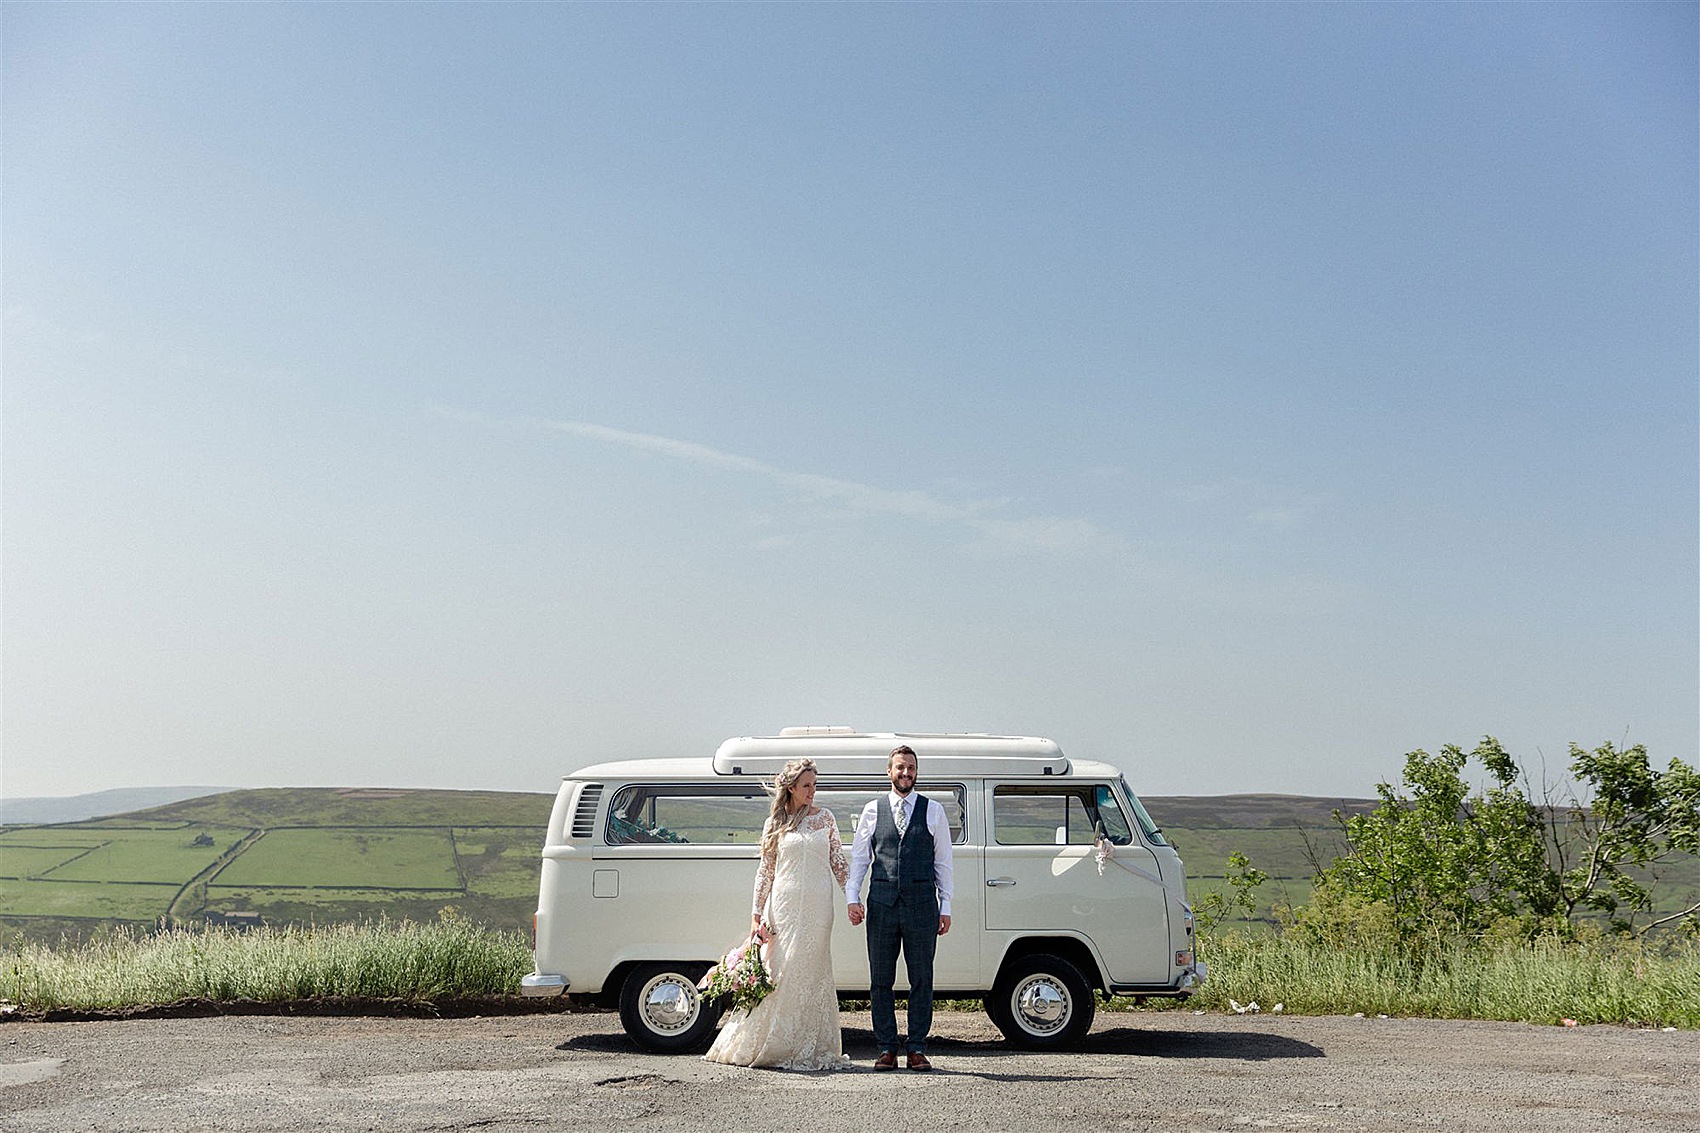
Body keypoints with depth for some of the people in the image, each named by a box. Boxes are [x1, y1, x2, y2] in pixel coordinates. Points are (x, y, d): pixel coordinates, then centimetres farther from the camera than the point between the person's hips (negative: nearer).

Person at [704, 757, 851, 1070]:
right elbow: (765, 871, 7)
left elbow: (839, 863, 11)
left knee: (812, 971, -1)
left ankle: (811, 1048, 6)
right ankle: (776, 1046, 9)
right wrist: (756, 914, 2)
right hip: (784, 904, 0)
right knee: (780, 972, -2)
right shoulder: (775, 824, 7)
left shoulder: (825, 818, 8)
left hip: (817, 906, 0)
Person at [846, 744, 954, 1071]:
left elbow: (942, 861, 8)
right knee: (880, 980, 4)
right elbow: (859, 858, 10)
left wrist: (945, 907, 4)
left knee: (921, 980, 3)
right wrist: (852, 898, -1)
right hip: (881, 903, 1)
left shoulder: (933, 810, 7)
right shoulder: (872, 811, 9)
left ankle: (917, 1048, 11)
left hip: (921, 903, -1)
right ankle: (886, 1049, 13)